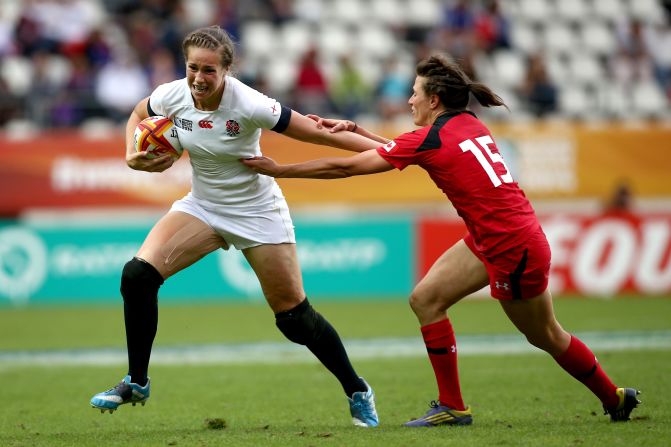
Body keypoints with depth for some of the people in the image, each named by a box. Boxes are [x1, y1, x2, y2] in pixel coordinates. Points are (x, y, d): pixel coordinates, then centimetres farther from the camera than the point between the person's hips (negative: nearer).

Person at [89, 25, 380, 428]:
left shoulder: (248, 105, -27)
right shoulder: (173, 96, -14)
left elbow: (318, 133, -22)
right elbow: (138, 114, 11)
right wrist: (133, 156, -7)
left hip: (258, 213, -4)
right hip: (203, 206, 4)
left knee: (295, 318, -1)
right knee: (137, 276, -17)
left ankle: (358, 392, 21)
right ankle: (136, 383, -1)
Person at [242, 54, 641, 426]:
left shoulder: (432, 139, -17)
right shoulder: (468, 124, 6)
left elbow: (346, 167, -12)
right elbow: (400, 150, 22)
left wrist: (278, 169, -6)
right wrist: (353, 128, 15)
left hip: (513, 248, -9)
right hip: (487, 241, 9)